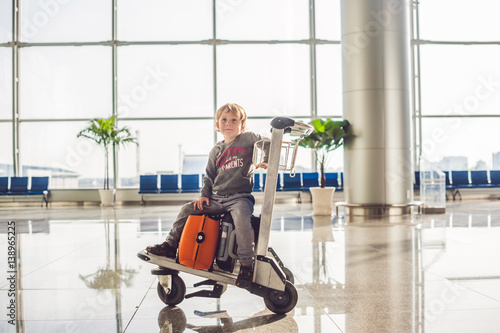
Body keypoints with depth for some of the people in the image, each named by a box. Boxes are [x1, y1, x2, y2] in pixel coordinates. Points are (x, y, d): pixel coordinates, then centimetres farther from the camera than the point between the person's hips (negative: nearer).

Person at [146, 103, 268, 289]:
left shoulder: (248, 139, 3)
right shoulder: (216, 151, 15)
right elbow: (209, 176, 18)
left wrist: (266, 160, -23)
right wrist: (204, 194, 6)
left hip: (240, 197, -5)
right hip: (216, 198, 5)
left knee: (241, 219, -34)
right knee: (187, 209, -2)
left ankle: (246, 265, -23)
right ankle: (170, 245, 12)